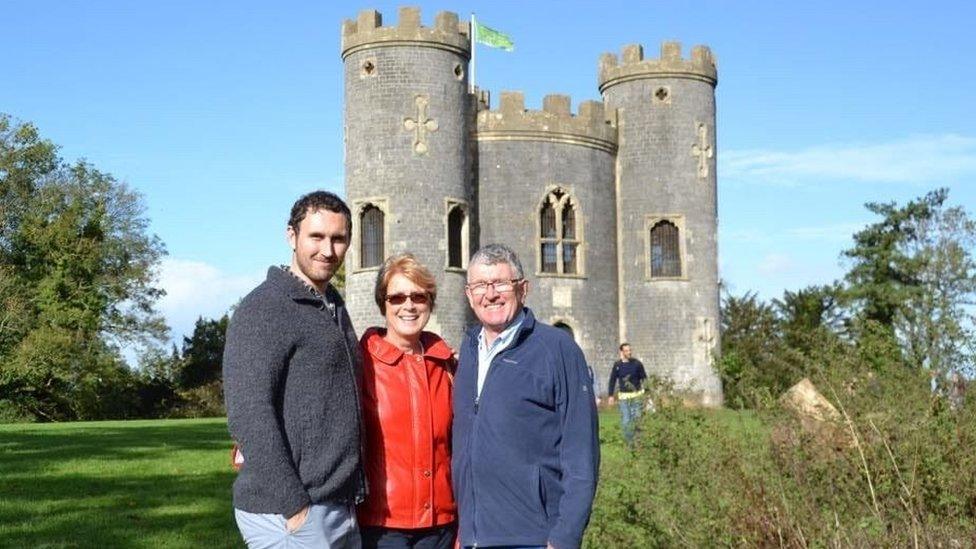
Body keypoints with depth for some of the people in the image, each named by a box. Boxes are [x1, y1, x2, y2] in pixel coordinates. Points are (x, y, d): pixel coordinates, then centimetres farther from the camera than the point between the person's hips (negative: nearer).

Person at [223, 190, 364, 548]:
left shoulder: (333, 306, 16)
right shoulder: (263, 309, -10)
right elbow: (248, 416, -18)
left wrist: (351, 498, 13)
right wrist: (293, 506, -20)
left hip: (342, 511, 8)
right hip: (289, 515, -8)